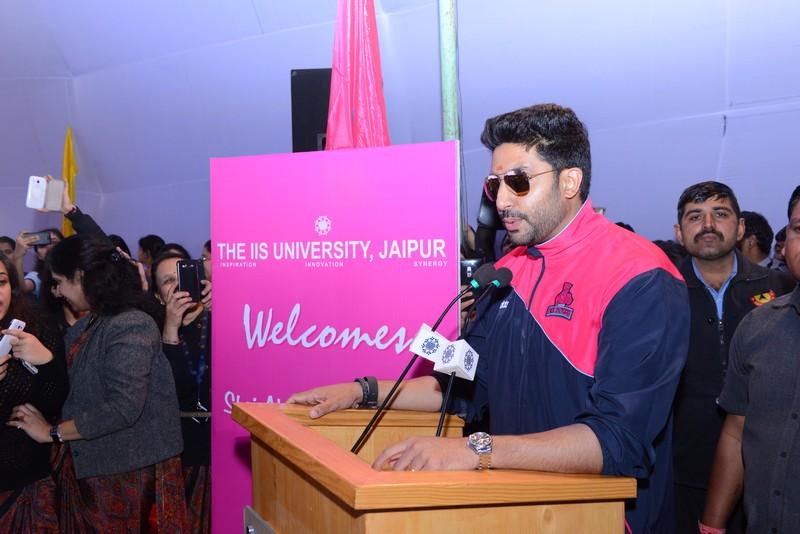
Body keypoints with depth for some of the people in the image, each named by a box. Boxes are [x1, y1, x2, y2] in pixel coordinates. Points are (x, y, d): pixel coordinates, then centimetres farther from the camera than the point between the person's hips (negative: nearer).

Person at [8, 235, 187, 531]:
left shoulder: (130, 328, -18)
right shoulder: (85, 327, 11)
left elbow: (123, 407, -25)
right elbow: (78, 395, 9)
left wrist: (52, 432, -16)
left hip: (130, 470, -8)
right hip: (89, 463, 8)